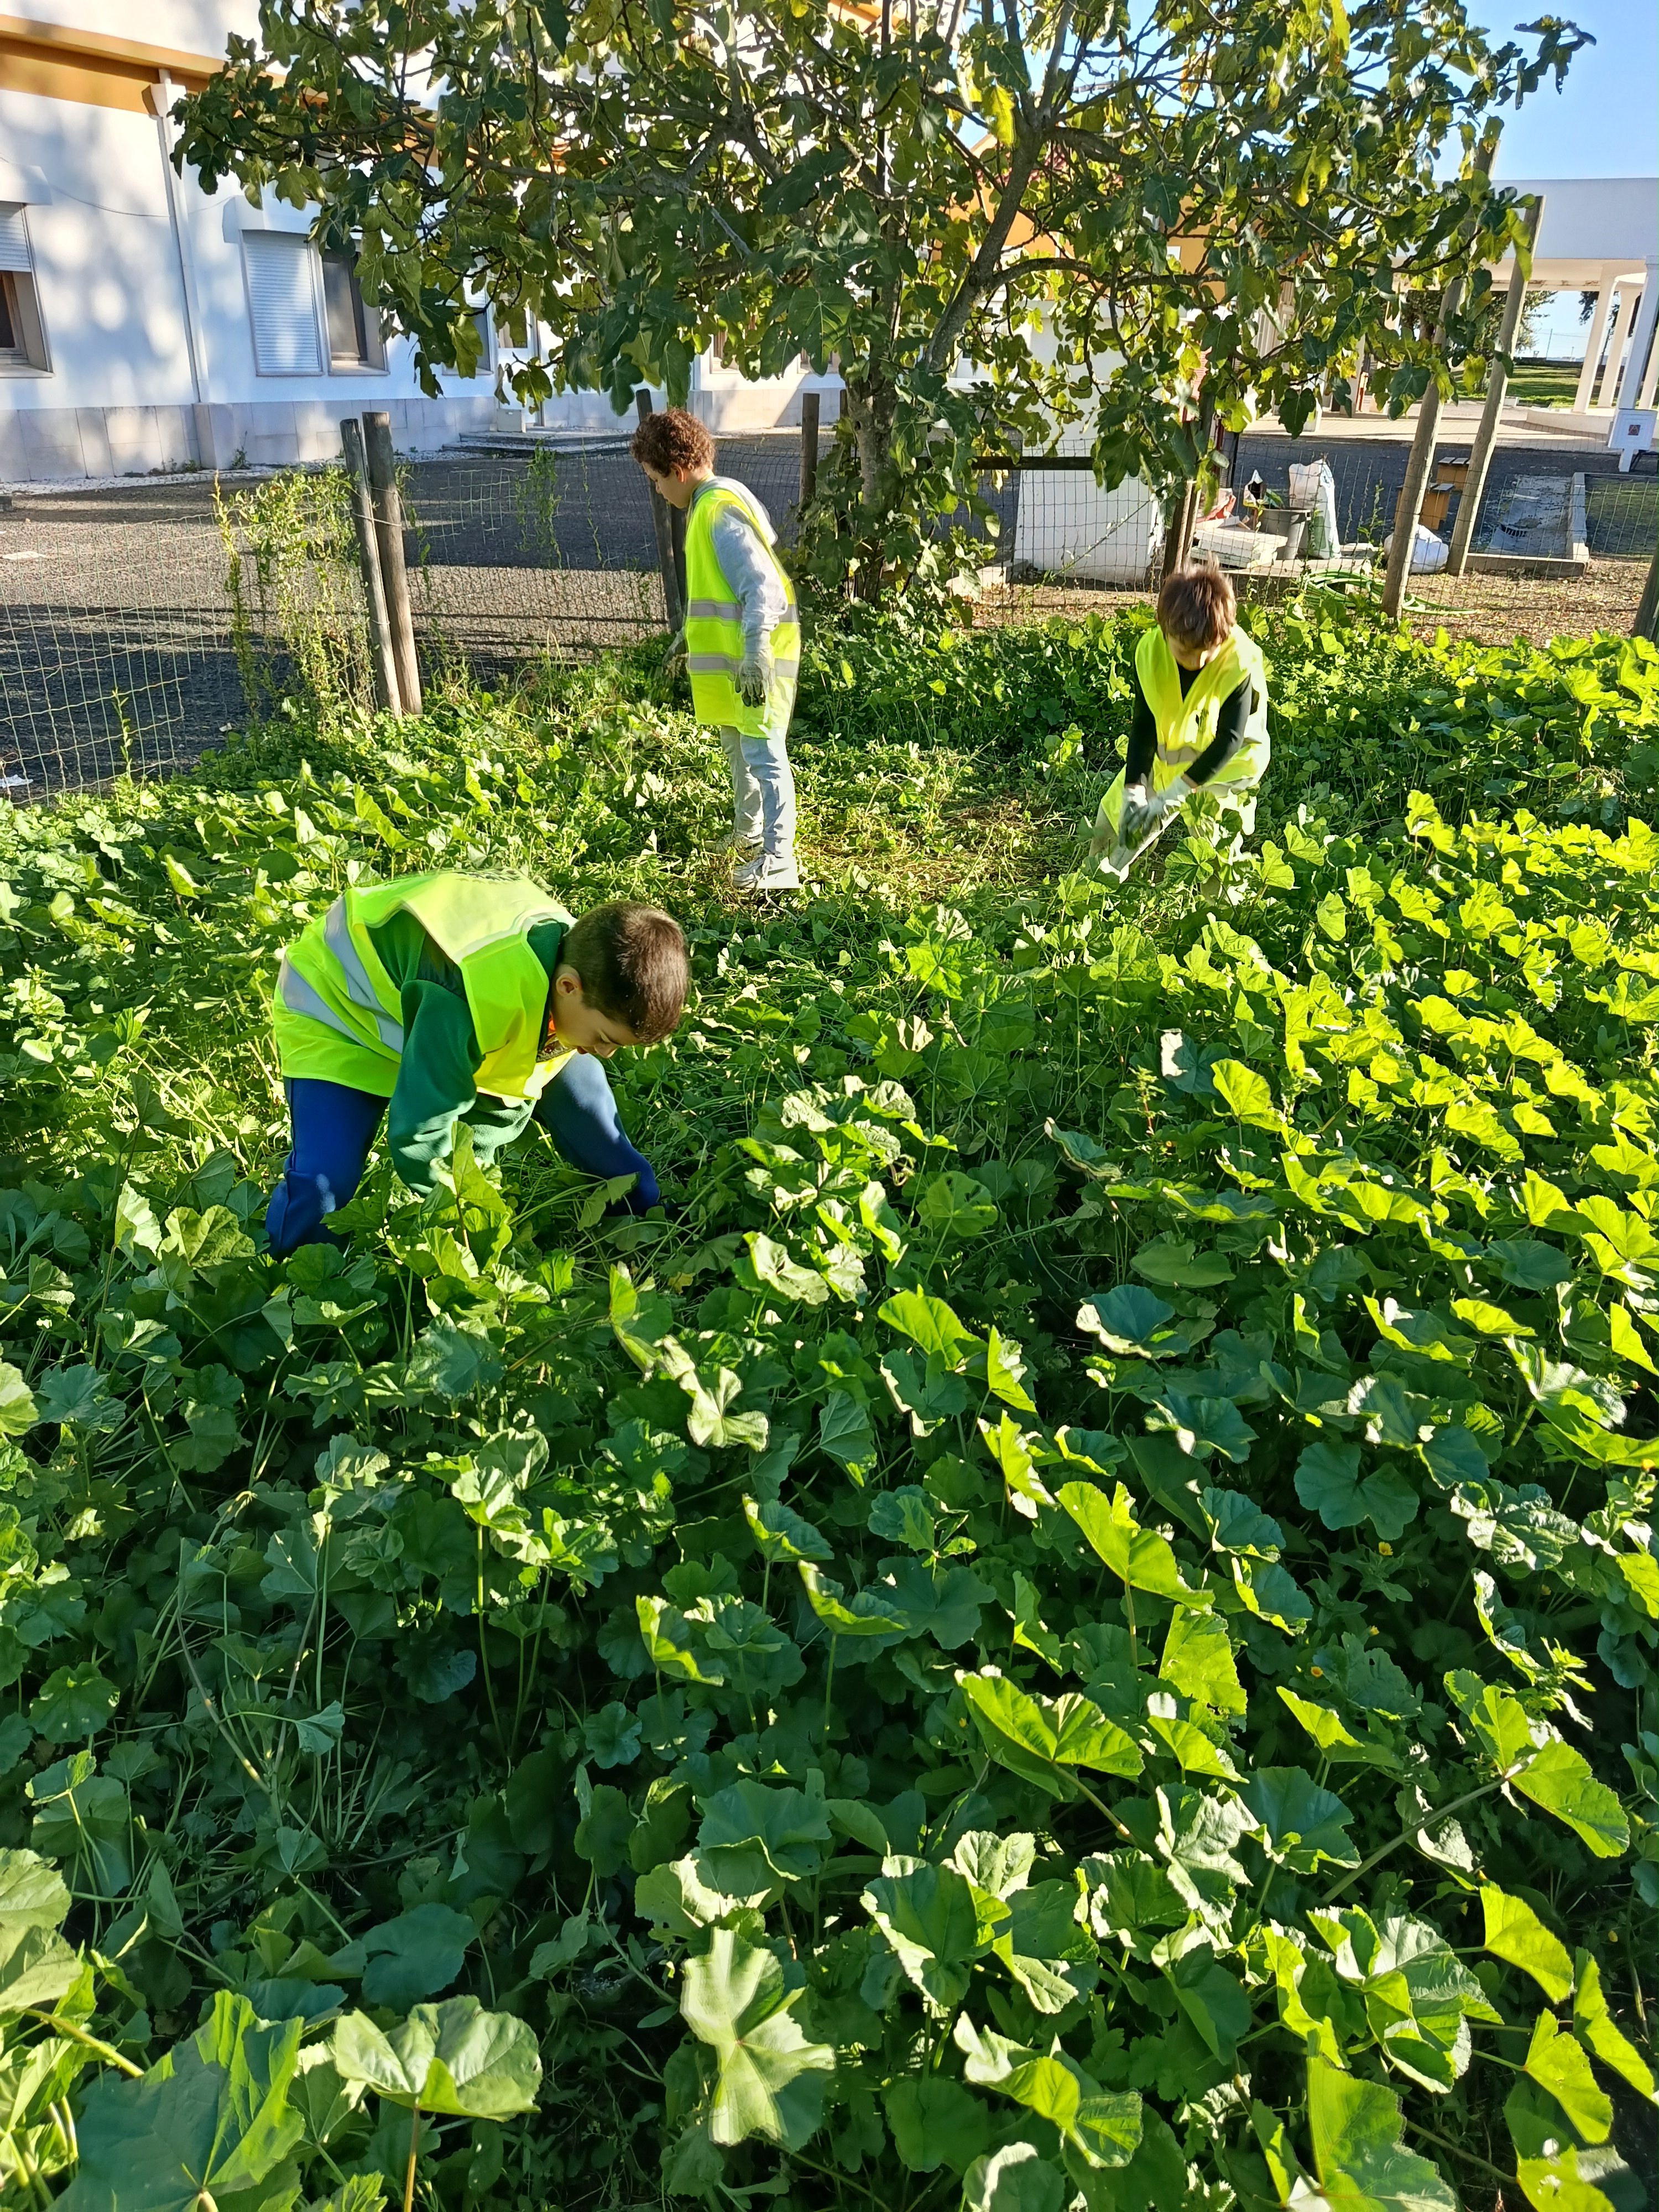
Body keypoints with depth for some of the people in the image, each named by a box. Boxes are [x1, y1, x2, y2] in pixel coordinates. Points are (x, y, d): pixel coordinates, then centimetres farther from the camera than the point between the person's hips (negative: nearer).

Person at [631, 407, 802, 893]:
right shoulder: (711, 502, 13)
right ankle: (748, 833, 41)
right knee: (738, 744, 24)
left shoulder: (719, 510, -19)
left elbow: (762, 583, -29)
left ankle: (778, 861, -11)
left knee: (763, 754, -12)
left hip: (755, 656, -11)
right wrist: (694, 632, 32)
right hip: (730, 652, 11)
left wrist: (756, 650, -40)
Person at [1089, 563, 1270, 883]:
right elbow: (1143, 724, -16)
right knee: (1114, 818, 14)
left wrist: (1173, 794, -34)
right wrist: (1133, 790, -25)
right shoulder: (1149, 651, -22)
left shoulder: (1240, 664, -31)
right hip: (1163, 754, 4)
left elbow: (1229, 740, -29)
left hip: (1224, 766, -4)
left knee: (1217, 857, -2)